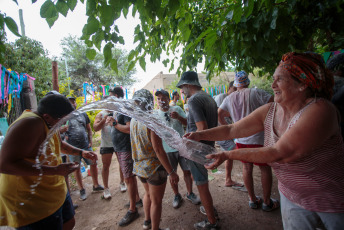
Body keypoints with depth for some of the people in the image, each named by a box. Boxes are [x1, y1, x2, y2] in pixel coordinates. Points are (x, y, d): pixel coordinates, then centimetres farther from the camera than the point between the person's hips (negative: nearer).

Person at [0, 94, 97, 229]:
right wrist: (55, 170, -35)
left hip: (55, 192, 10)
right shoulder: (30, 123, -26)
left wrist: (81, 152, 15)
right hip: (32, 202, -9)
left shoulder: (49, 123, 5)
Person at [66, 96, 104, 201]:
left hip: (86, 145, 3)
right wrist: (64, 135, -15)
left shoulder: (83, 114, 8)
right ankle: (82, 190, 25)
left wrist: (90, 141, 3)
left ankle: (96, 186, 25)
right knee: (76, 169, 8)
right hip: (73, 147, -2)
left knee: (93, 164, 7)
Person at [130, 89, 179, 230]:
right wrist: (171, 172, -21)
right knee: (156, 201, 12)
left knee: (148, 194, 29)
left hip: (139, 166, 8)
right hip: (153, 167, -8)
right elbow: (158, 150, -25)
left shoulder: (133, 120, -1)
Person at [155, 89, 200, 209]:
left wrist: (178, 117, -19)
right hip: (167, 150, 0)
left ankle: (190, 193, 34)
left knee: (187, 171, 11)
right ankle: (177, 196, 34)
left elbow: (188, 123, -2)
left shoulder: (177, 109, -2)